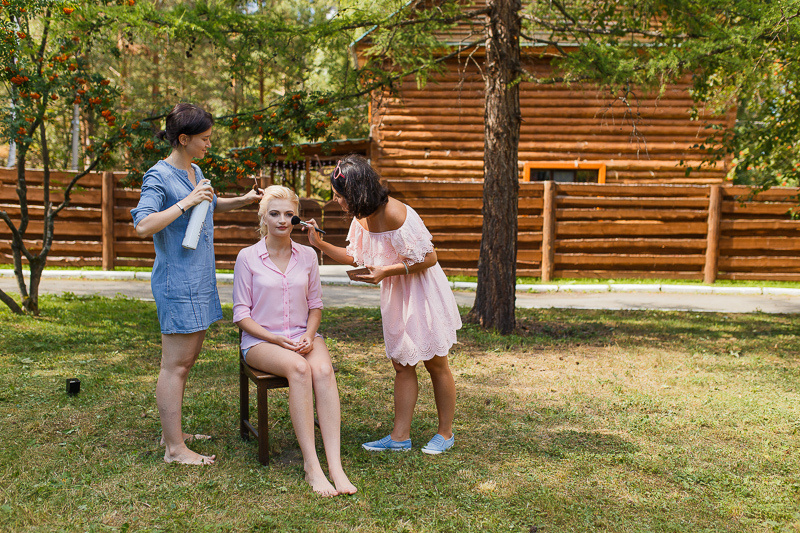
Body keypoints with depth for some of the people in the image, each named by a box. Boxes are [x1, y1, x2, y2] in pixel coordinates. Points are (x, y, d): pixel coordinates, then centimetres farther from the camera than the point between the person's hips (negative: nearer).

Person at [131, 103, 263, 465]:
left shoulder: (195, 172, 14)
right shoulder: (159, 176, -12)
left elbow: (212, 206, 34)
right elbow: (143, 226, -24)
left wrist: (242, 201, 20)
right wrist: (185, 203, -24)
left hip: (198, 279, 9)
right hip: (177, 281, -9)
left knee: (187, 360, 15)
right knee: (175, 364, -5)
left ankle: (173, 433, 27)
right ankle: (174, 448, 3)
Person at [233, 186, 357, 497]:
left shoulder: (307, 255, 8)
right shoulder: (248, 257, -2)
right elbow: (241, 314, -1)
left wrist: (309, 335, -7)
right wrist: (277, 340, -15)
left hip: (303, 336, 3)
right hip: (261, 340, -3)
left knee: (323, 369, -32)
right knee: (298, 369, -35)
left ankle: (335, 464, -37)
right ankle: (311, 465, -33)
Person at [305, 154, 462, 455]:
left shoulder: (395, 214, -25)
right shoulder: (361, 217, 1)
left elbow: (429, 258, -21)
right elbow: (355, 257, 10)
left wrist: (386, 271, -23)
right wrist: (319, 243, 0)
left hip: (423, 294, -8)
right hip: (396, 295, 8)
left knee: (435, 363, 7)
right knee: (402, 365, 10)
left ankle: (445, 433, 22)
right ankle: (400, 436, 17)